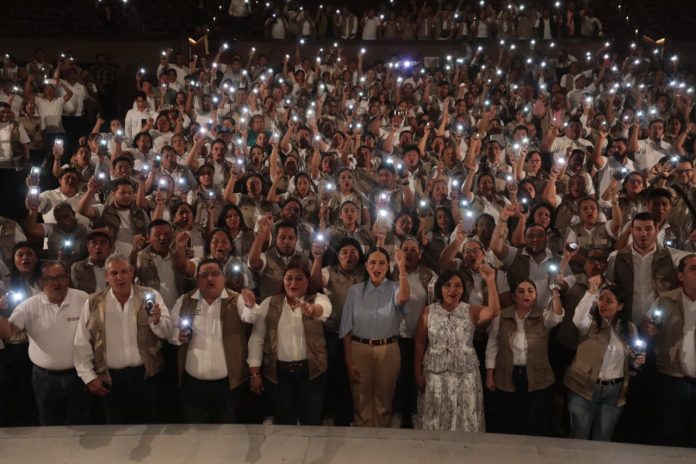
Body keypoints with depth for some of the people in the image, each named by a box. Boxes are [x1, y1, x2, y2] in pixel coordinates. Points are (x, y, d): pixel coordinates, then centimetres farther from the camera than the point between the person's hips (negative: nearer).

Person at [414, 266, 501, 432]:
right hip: (435, 376, 0)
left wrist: (490, 282, -28)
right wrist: (418, 374, -1)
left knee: (465, 421, 6)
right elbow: (419, 344, 1)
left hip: (465, 376, 0)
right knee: (435, 421, 9)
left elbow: (494, 311, -21)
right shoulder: (428, 312, -1)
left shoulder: (471, 311, -1)